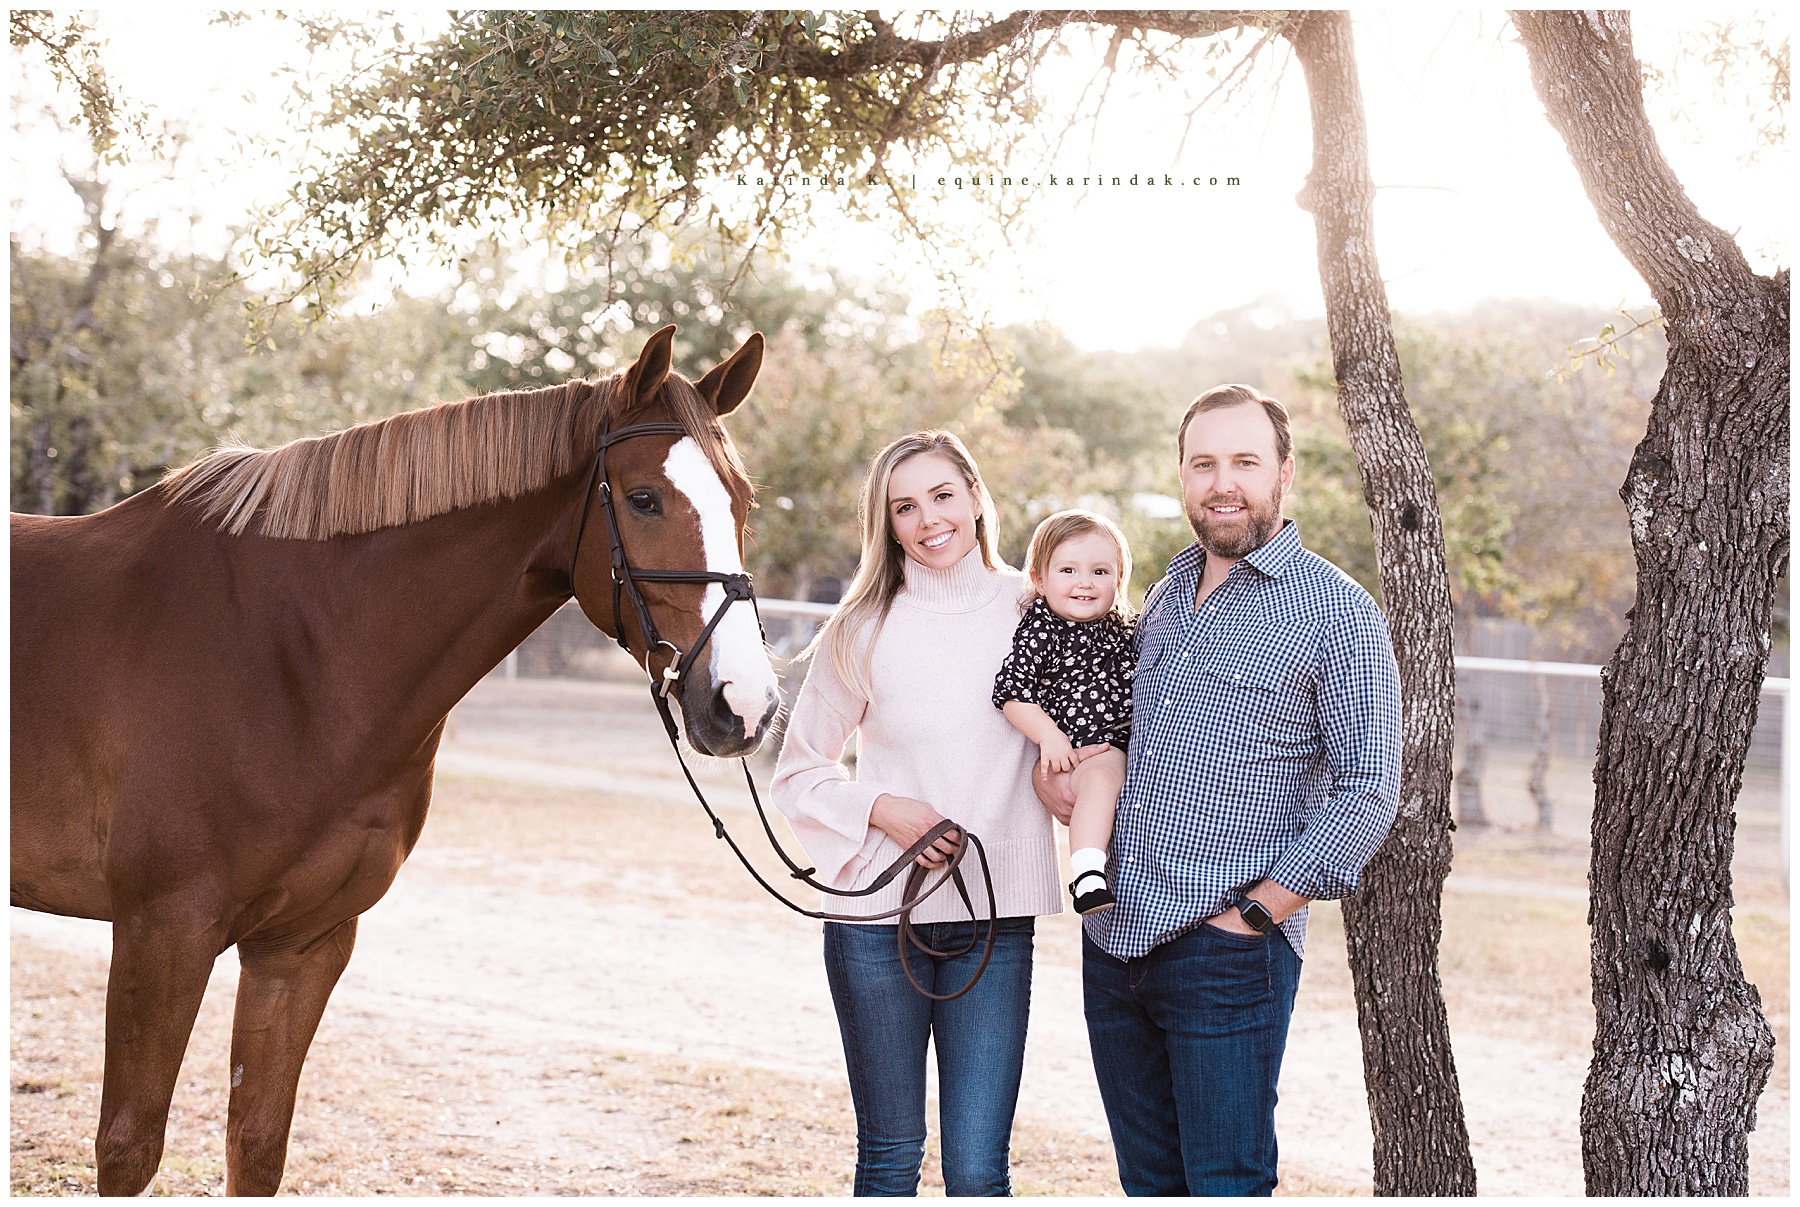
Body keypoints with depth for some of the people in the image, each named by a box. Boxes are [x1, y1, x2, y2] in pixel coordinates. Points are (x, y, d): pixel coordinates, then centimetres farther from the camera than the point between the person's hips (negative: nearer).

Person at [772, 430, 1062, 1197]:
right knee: (890, 1158, 9)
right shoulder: (862, 634, -2)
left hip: (996, 918, 1)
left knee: (977, 1169, -1)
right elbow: (796, 772, 6)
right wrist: (880, 810, -12)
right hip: (879, 915, -1)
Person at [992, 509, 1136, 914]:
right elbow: (1012, 690, -11)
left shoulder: (1123, 629, 12)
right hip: (1076, 750, -7)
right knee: (1101, 777, -34)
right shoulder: (1039, 631, -6)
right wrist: (1049, 735, -17)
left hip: (1131, 741, 7)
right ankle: (1087, 874, -40)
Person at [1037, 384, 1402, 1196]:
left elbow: (1368, 791, -10)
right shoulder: (1166, 594, 15)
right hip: (1113, 941, 6)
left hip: (1227, 953, -6)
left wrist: (1255, 911, -13)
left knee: (1225, 1184, -2)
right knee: (1149, 1182, 14)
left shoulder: (1336, 612, -6)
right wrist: (1048, 766, 8)